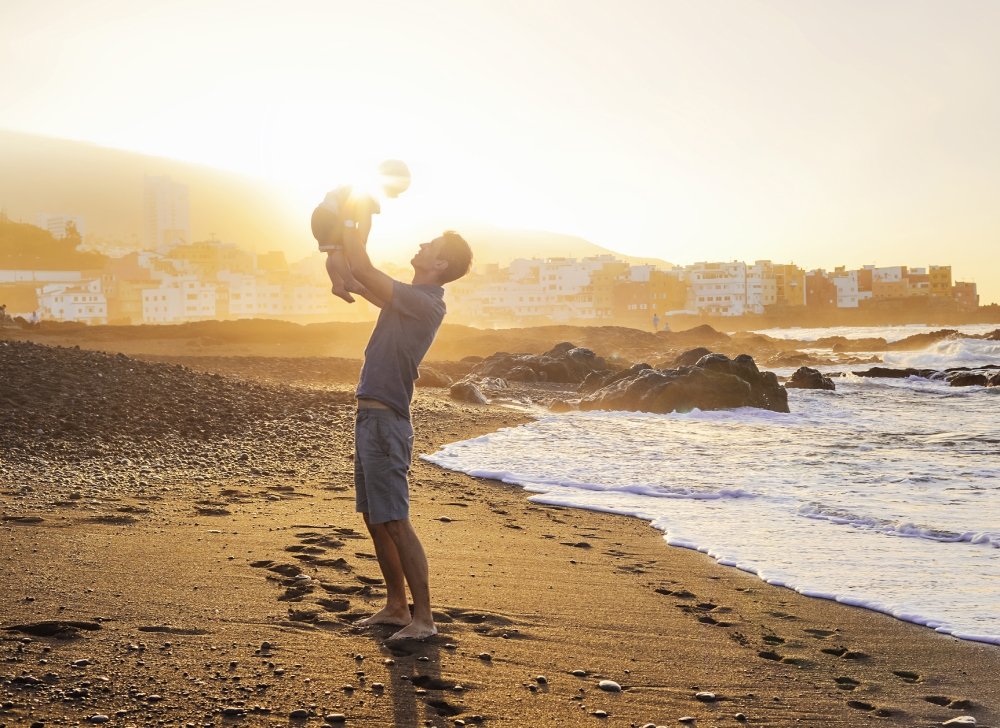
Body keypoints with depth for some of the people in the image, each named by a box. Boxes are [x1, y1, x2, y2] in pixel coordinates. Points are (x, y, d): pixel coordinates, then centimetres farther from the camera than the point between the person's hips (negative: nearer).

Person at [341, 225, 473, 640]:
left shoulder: (425, 303, -16)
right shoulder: (408, 298, 14)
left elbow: (363, 271, -20)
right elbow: (359, 279, 27)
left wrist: (348, 228, -8)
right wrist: (342, 237, 17)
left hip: (386, 423, -10)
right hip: (370, 418, 10)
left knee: (394, 522, -9)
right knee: (374, 519, 14)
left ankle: (423, 618, -4)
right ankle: (396, 606, 23)